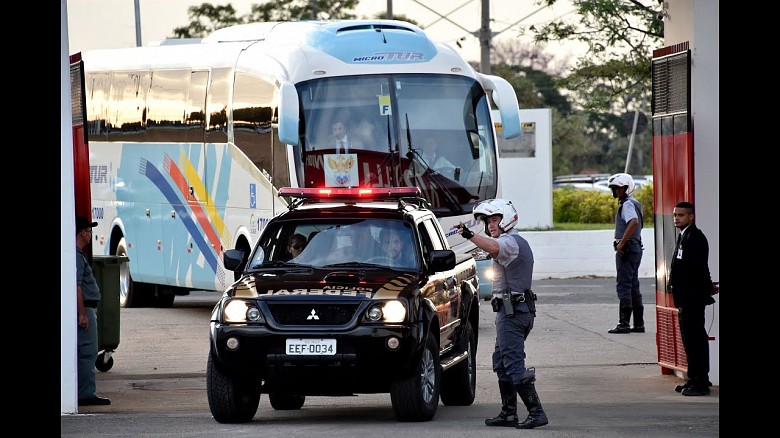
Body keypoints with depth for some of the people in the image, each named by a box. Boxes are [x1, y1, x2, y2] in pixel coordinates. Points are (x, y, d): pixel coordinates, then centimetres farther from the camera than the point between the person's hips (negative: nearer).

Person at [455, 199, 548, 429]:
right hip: (523, 308, 11)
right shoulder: (519, 243, 20)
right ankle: (508, 413, 17)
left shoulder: (509, 242, -14)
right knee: (501, 362, 15)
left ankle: (536, 412, -15)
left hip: (511, 311, -11)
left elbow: (493, 248, -38)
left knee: (515, 365, -12)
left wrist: (470, 236, -52)